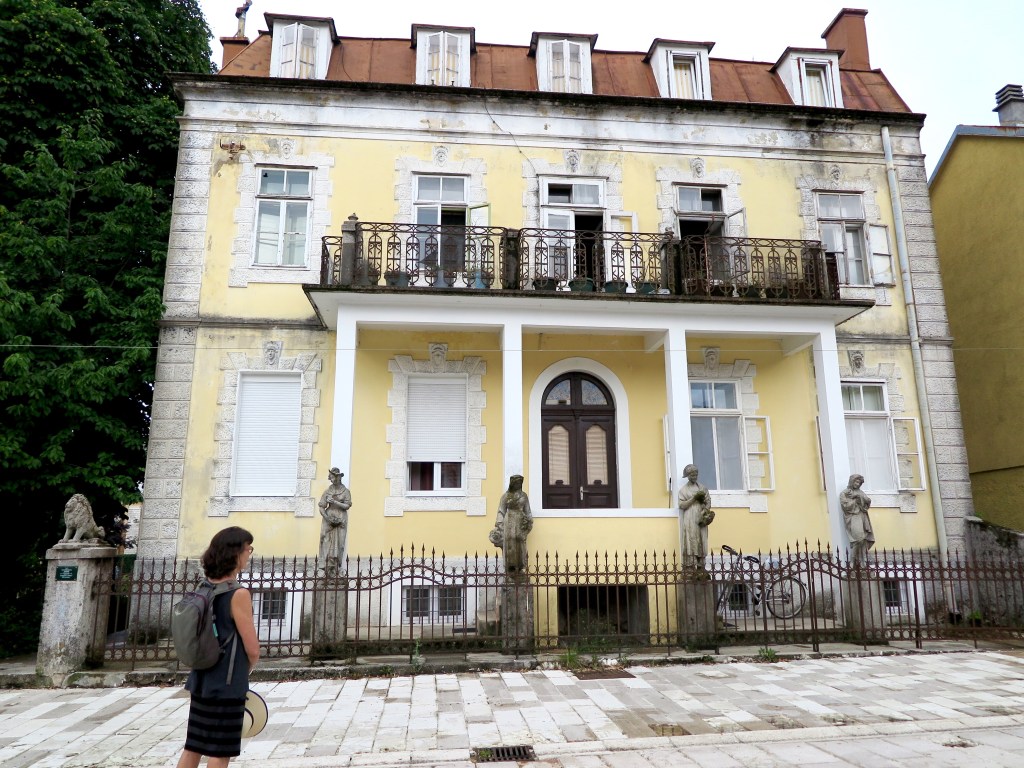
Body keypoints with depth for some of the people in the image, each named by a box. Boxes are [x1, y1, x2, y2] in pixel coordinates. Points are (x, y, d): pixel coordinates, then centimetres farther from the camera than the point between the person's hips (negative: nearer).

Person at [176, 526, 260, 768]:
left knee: (193, 747, 15)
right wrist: (244, 670, 5)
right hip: (227, 686, -7)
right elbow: (253, 649, -16)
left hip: (202, 682, 7)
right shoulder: (238, 594, -20)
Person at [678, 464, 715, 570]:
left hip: (701, 519, 4)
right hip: (690, 521, -4)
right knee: (691, 543, -10)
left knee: (701, 544, 1)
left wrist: (706, 510, -9)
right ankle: (690, 570, -12)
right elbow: (681, 505, -6)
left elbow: (708, 501, 10)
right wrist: (694, 498, -12)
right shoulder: (683, 489, 3)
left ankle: (701, 568, 3)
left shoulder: (702, 488, 15)